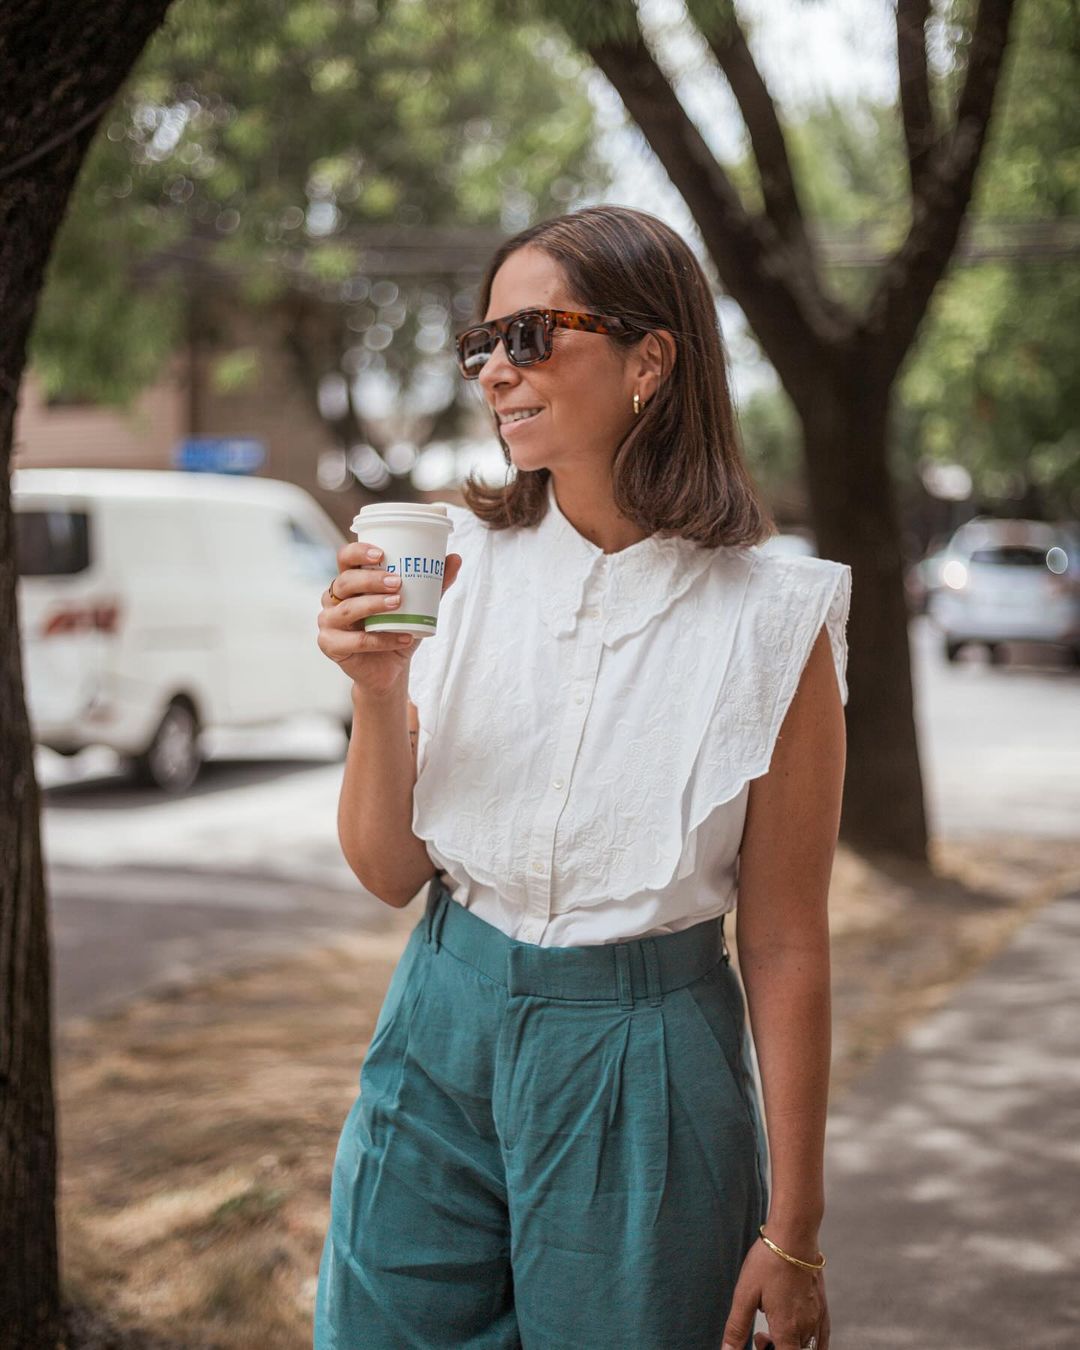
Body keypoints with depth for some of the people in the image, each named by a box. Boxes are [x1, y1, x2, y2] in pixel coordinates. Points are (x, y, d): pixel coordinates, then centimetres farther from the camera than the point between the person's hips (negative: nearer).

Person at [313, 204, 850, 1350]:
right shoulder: (461, 564, -2)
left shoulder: (770, 620, -11)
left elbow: (784, 946, -7)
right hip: (440, 1041, 3)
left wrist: (791, 1233, -4)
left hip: (645, 1069, -3)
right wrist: (377, 691, -17)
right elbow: (391, 873, 1)